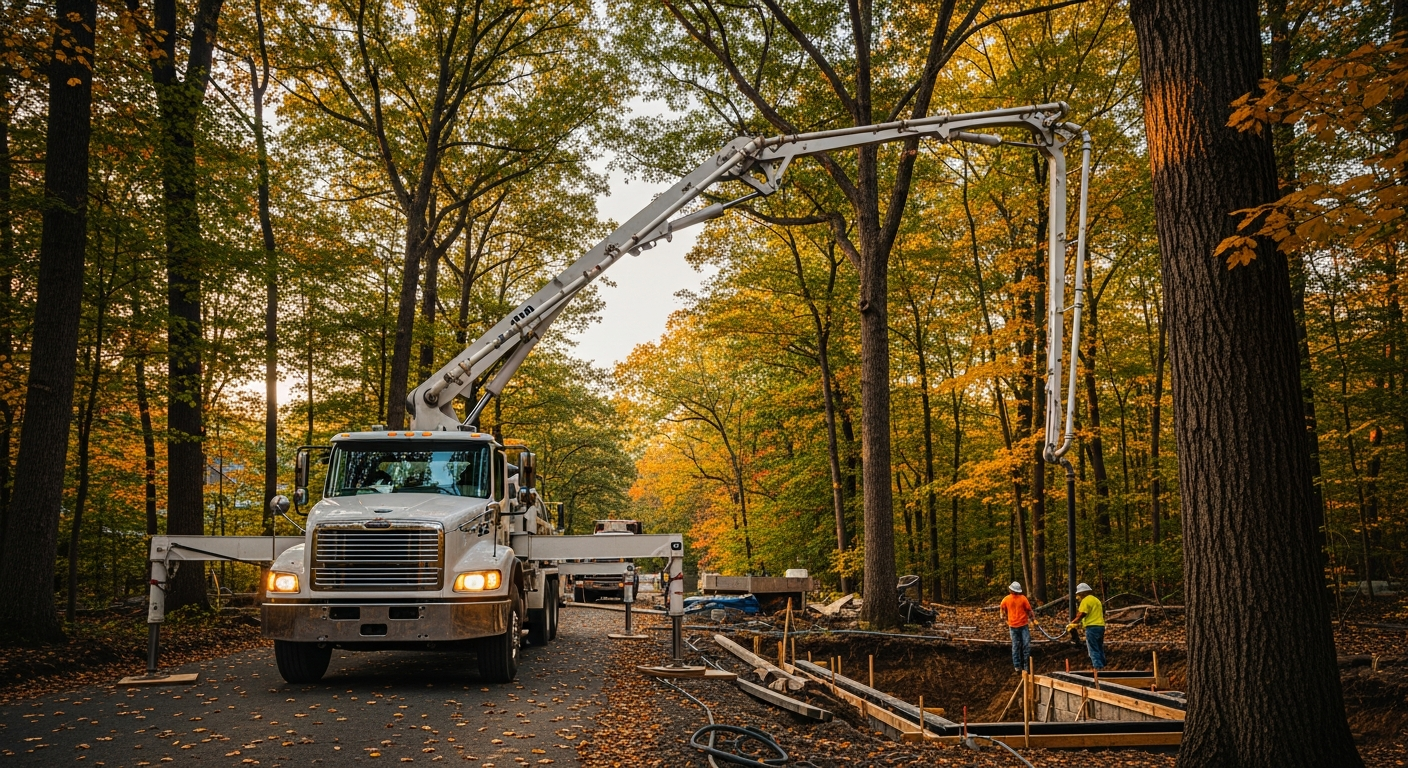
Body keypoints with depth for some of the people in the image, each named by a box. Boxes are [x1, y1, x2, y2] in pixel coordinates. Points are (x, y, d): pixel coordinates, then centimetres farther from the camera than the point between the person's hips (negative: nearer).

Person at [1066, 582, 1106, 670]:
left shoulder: (1086, 600, -7)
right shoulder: (1096, 599, 21)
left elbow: (1081, 615, -13)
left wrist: (1071, 624, -3)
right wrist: (1079, 623, 24)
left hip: (1092, 627, -9)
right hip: (1101, 626, 9)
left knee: (1093, 650, -8)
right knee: (1100, 649, 12)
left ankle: (1097, 667, -14)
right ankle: (1102, 666, 13)